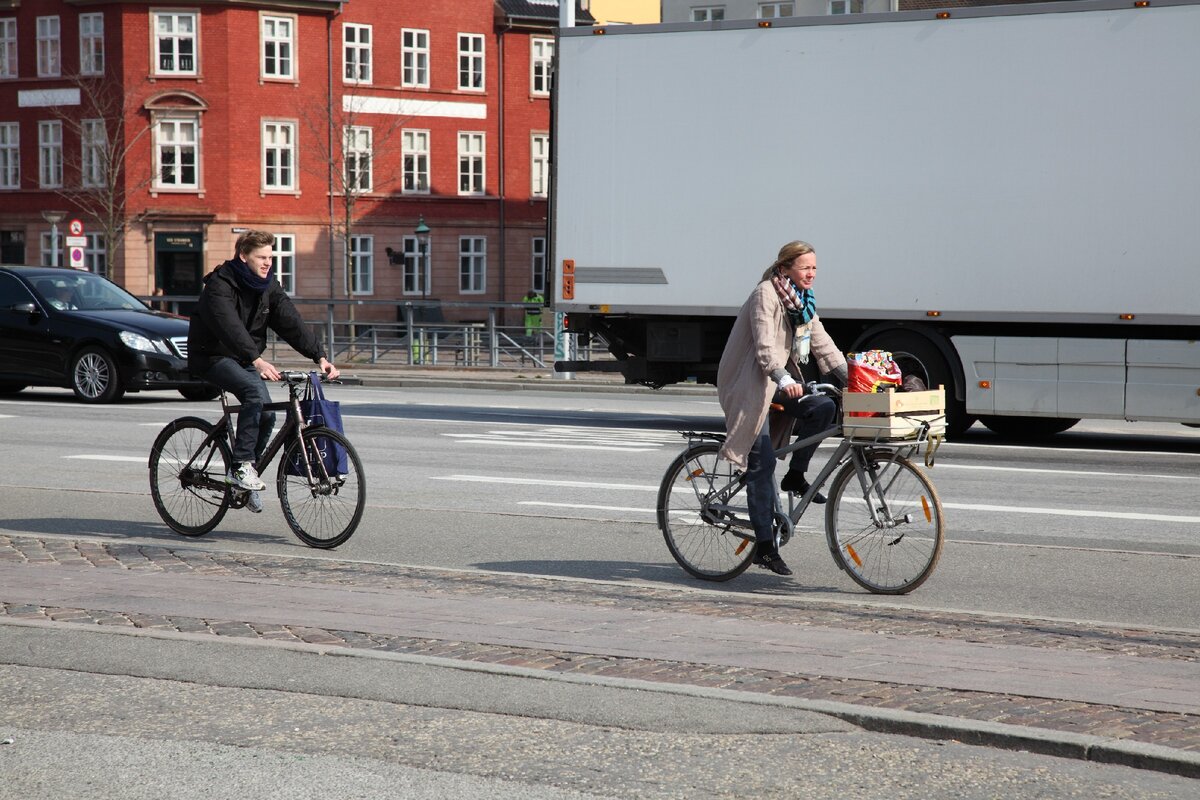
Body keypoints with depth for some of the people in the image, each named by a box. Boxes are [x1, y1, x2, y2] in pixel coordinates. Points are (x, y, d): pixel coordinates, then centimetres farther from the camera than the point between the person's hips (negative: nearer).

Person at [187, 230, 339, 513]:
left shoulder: (268, 287, 2)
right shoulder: (220, 285, -20)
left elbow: (291, 323, -6)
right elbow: (229, 326, -35)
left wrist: (320, 357, -19)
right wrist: (256, 360, -49)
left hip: (246, 358, 7)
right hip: (213, 356, -7)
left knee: (266, 414, -10)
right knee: (255, 391, -31)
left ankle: (247, 479, 8)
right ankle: (241, 466, -28)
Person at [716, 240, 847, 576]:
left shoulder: (803, 300, 10)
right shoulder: (765, 295, -16)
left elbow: (821, 343, 7)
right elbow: (764, 345, -28)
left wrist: (850, 376, -5)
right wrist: (783, 379, -43)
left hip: (779, 382, 8)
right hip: (750, 385, -8)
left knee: (824, 408, -18)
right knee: (762, 462, -11)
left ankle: (796, 476, 1)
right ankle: (765, 546, -8)